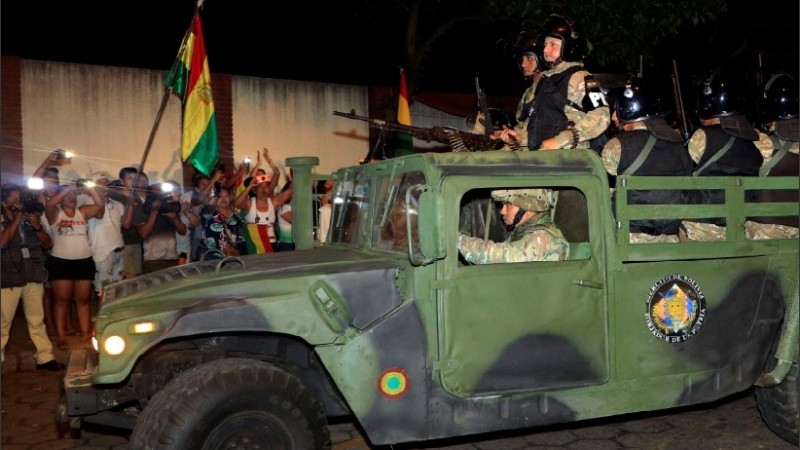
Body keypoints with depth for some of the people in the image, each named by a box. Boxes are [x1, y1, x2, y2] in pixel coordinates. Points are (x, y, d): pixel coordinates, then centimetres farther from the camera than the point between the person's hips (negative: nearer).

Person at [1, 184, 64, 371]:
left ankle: (45, 358, 11)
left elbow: (48, 243, 8)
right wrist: (16, 220, -12)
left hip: (33, 278, 3)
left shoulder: (30, 220, 10)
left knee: (37, 321, 7)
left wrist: (37, 226, -8)